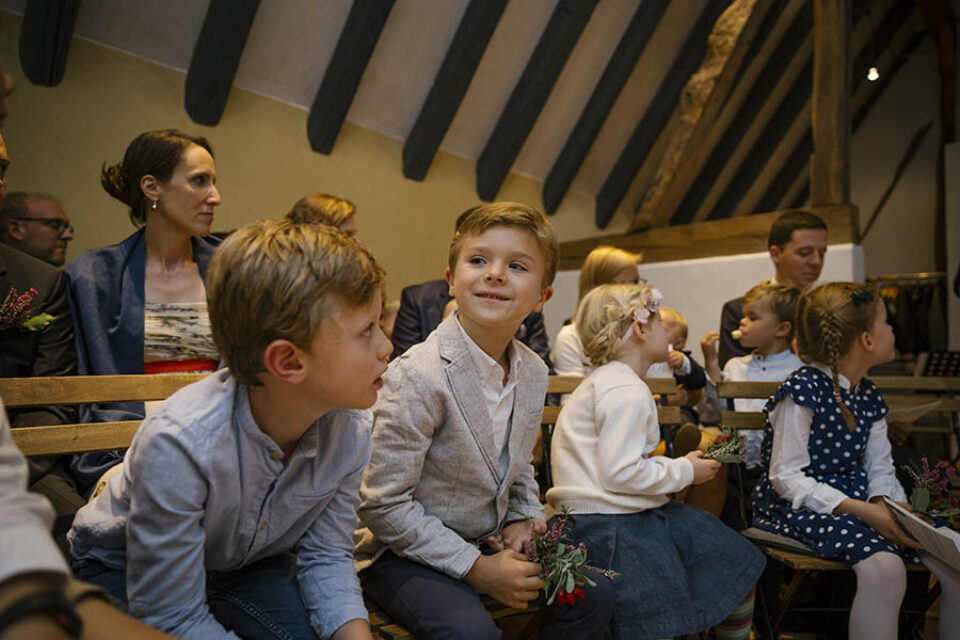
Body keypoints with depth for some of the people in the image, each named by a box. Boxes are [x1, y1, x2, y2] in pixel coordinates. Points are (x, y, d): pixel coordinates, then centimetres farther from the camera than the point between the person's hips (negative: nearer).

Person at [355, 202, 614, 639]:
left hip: (490, 539, 7)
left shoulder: (534, 372, -2)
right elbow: (383, 505, -22)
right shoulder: (417, 377, -26)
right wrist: (476, 568, -19)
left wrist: (525, 517, -3)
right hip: (404, 552, -6)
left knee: (591, 592, -2)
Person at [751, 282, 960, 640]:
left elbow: (880, 470, 11)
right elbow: (786, 477, -18)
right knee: (885, 567, -31)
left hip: (859, 499, 8)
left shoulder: (868, 396, 10)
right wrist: (860, 510, -25)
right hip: (800, 505, -8)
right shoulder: (803, 390, -15)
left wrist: (888, 504, -12)